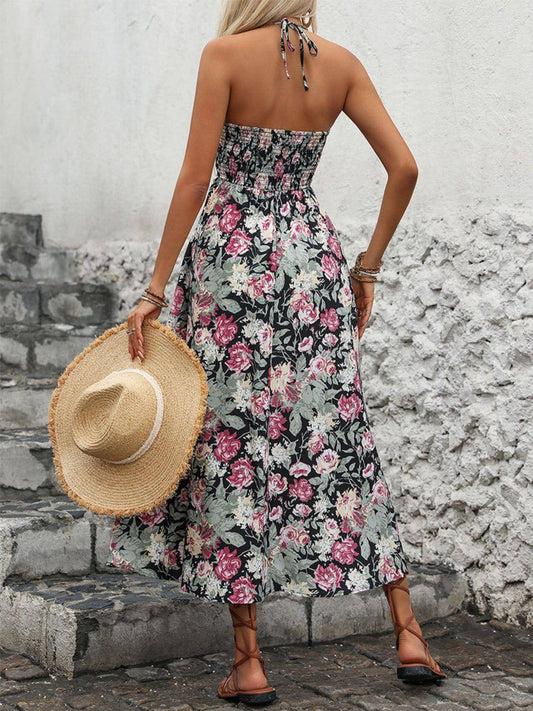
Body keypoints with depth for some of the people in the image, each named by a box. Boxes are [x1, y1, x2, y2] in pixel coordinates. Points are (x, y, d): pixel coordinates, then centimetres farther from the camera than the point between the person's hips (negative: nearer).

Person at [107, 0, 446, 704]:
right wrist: (368, 267, 12)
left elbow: (195, 179, -11)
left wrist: (156, 289, -8)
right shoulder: (341, 63, 6)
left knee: (233, 441, 3)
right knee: (339, 440, 11)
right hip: (314, 257, 4)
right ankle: (409, 633, 13)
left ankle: (250, 662, 8)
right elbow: (404, 168, 2)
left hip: (232, 256, -4)